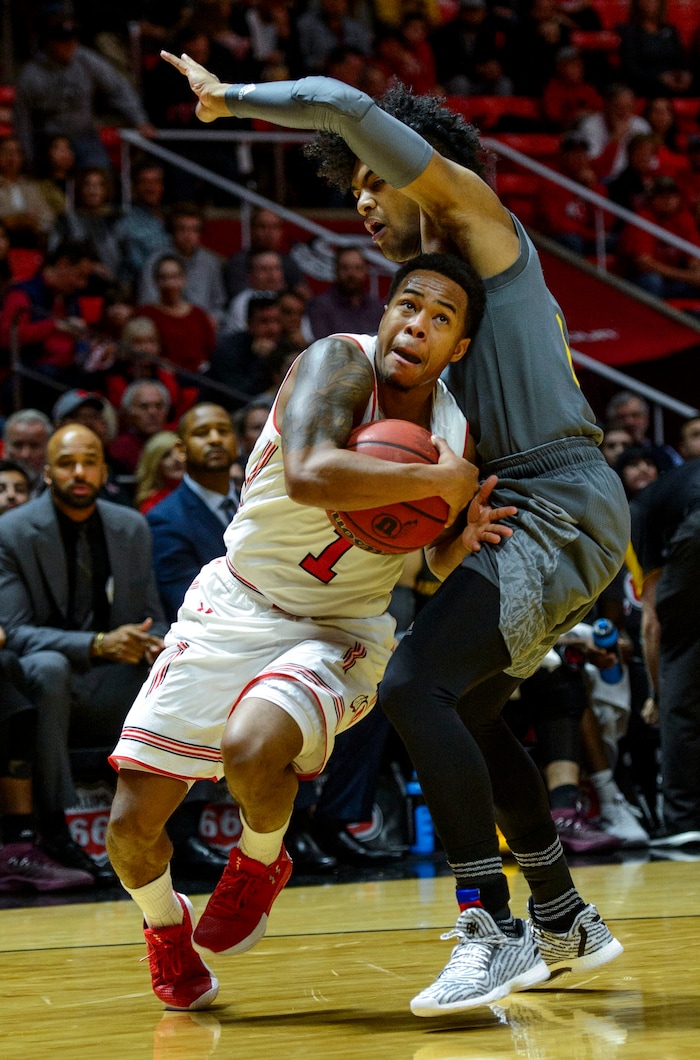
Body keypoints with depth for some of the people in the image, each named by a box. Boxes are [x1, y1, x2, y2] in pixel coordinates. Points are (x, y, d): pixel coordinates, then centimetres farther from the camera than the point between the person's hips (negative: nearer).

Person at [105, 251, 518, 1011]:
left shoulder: (456, 431, -4)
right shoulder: (338, 364, -18)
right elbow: (308, 474, -39)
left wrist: (461, 541, -14)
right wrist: (442, 480, -32)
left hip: (339, 634, 1)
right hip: (234, 607, -1)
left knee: (253, 746, -33)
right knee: (131, 825, -4)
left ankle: (261, 863, 2)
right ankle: (164, 922, 31)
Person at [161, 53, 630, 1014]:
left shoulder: (480, 216, -2)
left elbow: (346, 107, -12)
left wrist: (233, 97, 0)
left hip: (560, 508, -11)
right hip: (538, 511, 11)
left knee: (416, 685, -23)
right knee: (469, 717, 20)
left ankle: (493, 930, -22)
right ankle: (565, 926, 29)